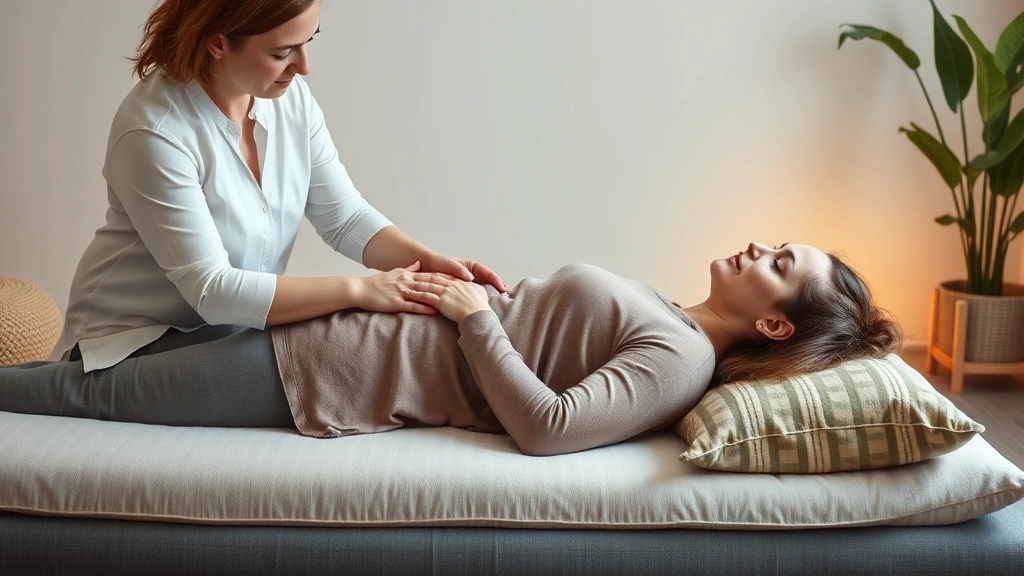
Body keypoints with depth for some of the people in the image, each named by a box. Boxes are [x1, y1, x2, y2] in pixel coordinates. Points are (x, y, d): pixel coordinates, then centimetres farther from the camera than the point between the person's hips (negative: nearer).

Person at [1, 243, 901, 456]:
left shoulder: (679, 360, -16)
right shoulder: (664, 320, 10)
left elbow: (546, 424, -27)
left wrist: (477, 317, -18)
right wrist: (477, 294, 8)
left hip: (349, 373, -8)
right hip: (365, 331, 8)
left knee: (97, 394, 2)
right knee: (96, 378, 16)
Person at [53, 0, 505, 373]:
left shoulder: (289, 96, -7)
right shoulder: (154, 132, -27)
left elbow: (345, 218, -3)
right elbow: (212, 290, -28)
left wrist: (425, 260, -22)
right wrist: (359, 290, -32)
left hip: (231, 324, 6)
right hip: (138, 341, -6)